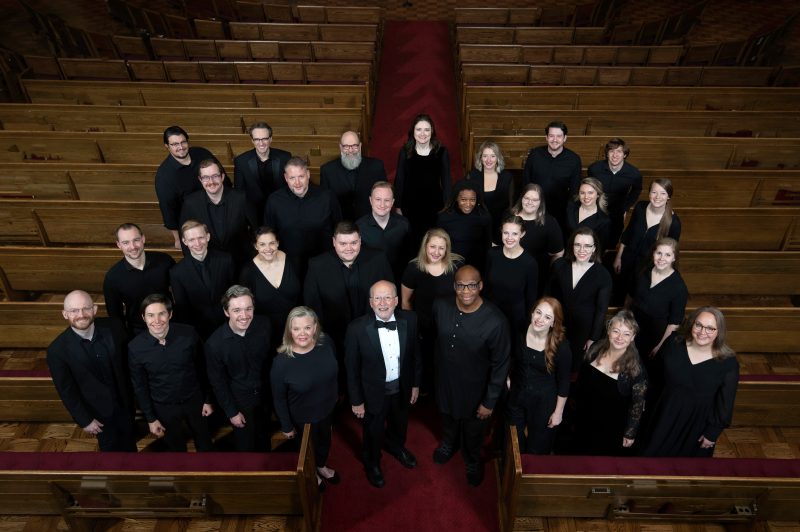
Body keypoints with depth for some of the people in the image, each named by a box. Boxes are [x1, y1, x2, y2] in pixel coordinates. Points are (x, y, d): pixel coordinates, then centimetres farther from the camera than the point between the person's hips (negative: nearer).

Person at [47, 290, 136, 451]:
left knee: (129, 439, 26)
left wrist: (133, 392, 1)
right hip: (99, 410, -2)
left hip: (125, 400, 2)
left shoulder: (114, 327, -21)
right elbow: (66, 390, -13)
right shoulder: (57, 350, -24)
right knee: (110, 446, 22)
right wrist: (84, 420, -7)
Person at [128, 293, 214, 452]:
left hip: (194, 400, 0)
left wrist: (207, 400, -1)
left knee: (204, 441, 23)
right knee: (175, 446, 25)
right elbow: (140, 386, -6)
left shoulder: (188, 333, -22)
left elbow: (201, 368, -8)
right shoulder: (135, 347, -20)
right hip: (163, 408, 0)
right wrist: (150, 418, -1)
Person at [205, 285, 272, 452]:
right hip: (239, 400, -3)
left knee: (264, 433, 27)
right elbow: (218, 382, -13)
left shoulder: (264, 325, -21)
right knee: (245, 441, 19)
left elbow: (271, 357, -4)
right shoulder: (214, 343, -27)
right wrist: (231, 412, -7)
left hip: (265, 394, 3)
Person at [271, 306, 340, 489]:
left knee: (325, 439, 30)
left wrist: (334, 396, 10)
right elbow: (279, 398, -18)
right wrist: (286, 426, -9)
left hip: (327, 408, 4)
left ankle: (322, 466, 63)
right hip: (303, 416, -4)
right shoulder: (282, 361, -32)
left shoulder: (326, 343, -22)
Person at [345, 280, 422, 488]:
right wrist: (356, 400, -9)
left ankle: (395, 446, 65)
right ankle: (372, 462, 56)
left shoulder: (409, 319, -17)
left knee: (399, 424, 31)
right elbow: (352, 368, -15)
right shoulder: (357, 328, -26)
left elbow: (415, 353, -2)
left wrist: (416, 384, 5)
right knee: (373, 432, 23)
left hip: (402, 388, 3)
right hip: (373, 391, -3)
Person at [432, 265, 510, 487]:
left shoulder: (495, 321, -32)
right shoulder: (440, 306, -20)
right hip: (445, 381, 3)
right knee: (448, 419, 32)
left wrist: (490, 402, -12)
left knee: (473, 430, 25)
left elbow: (501, 365, -19)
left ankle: (473, 460, 57)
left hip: (475, 389, -3)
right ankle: (448, 443, 65)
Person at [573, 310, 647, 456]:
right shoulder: (596, 349, -12)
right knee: (583, 450, 27)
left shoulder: (636, 368, -24)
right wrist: (577, 404, 11)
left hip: (614, 431, -4)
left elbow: (638, 404, -15)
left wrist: (630, 433, -9)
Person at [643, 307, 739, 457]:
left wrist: (713, 433, -7)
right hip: (666, 416, 2)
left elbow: (725, 403, -12)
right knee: (655, 452, 21)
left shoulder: (728, 363, -21)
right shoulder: (674, 342, -15)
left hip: (698, 423, -2)